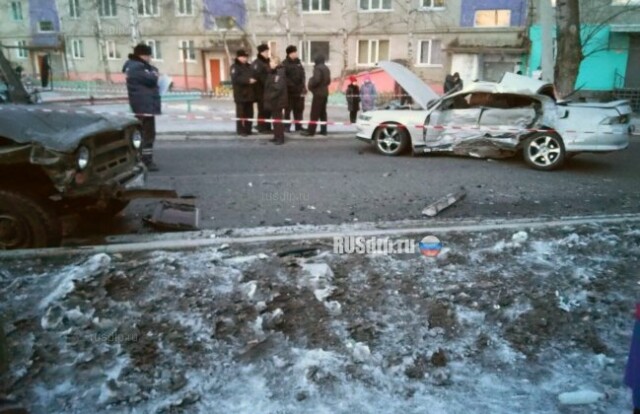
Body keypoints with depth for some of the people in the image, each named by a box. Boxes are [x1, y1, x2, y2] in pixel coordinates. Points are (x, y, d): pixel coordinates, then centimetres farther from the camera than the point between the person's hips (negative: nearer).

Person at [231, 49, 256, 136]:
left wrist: (253, 80, 4)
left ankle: (248, 129, 18)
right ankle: (240, 130, 2)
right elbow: (235, 79, -19)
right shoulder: (235, 67, -5)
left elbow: (254, 76, 25)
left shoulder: (249, 66, 17)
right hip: (240, 94, -7)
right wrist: (248, 80, -23)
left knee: (249, 113, 9)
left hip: (249, 93, 7)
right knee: (241, 113, -4)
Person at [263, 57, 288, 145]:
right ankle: (276, 136, 21)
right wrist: (267, 97, 11)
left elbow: (278, 88, -23)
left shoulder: (280, 73, -15)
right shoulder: (271, 73, 14)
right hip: (272, 100, 9)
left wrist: (270, 97, -20)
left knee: (278, 119, -6)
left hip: (278, 100, -9)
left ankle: (280, 138, -1)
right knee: (275, 118, 13)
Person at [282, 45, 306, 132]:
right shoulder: (285, 64, -7)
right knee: (288, 108, 0)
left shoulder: (298, 62, 14)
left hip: (299, 90, 6)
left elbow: (302, 74, 16)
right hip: (289, 90, -6)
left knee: (299, 109, 11)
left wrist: (303, 85, 4)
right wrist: (290, 84, -22)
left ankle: (298, 126, 20)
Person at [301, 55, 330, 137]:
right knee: (323, 112, 13)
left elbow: (316, 80, -25)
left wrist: (311, 84, -8)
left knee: (314, 113, -8)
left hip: (318, 93, -9)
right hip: (325, 92, 9)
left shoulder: (318, 68, -14)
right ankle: (323, 130, 13)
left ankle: (311, 131, -8)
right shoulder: (326, 68, 15)